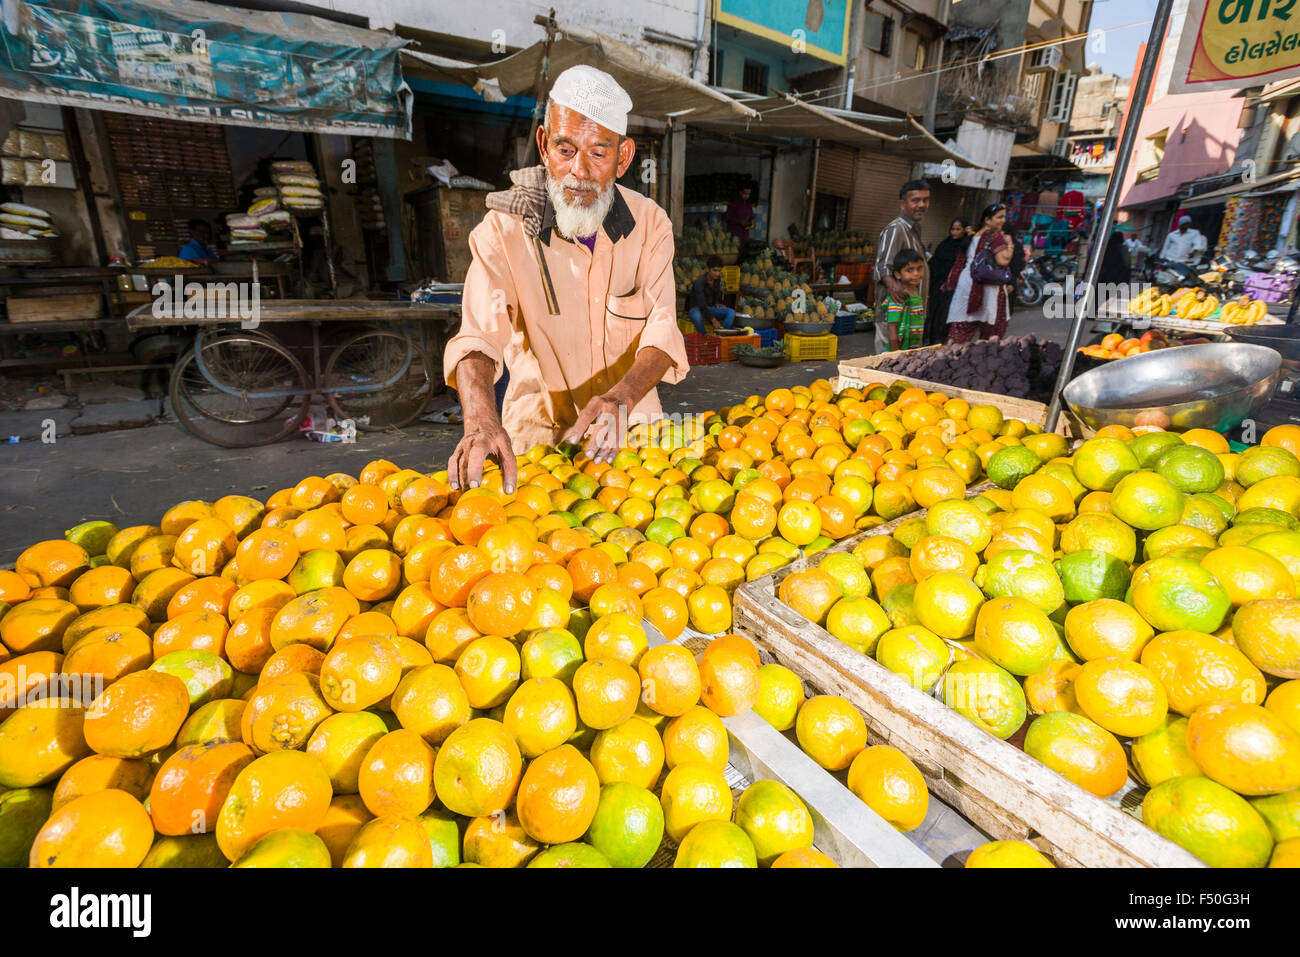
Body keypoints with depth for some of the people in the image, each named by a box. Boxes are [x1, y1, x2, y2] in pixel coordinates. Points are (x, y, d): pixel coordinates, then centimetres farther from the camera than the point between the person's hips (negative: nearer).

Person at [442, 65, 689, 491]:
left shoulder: (651, 223, -2)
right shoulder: (502, 231, -8)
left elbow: (662, 331, -13)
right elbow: (478, 336, -21)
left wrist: (621, 398, -34)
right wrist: (481, 421, -42)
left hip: (632, 425, 2)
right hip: (538, 429, -1)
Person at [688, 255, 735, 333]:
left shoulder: (718, 278, -2)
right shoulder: (699, 282, -24)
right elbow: (701, 303, -34)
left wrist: (717, 303, 4)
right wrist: (713, 320, -44)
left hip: (711, 307, 6)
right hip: (697, 308, -6)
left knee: (731, 312, -20)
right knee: (696, 316, -43)